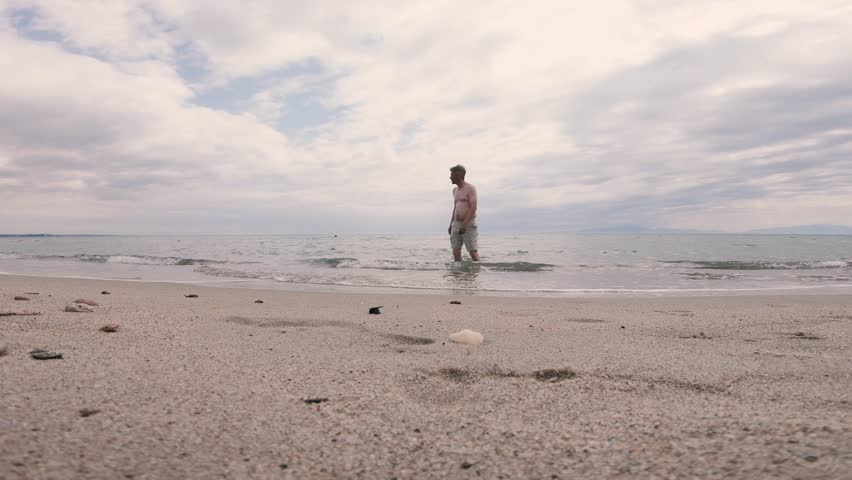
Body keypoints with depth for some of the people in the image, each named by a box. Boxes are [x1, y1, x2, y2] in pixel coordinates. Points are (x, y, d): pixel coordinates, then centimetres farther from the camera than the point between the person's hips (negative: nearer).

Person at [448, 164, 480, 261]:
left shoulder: (470, 188, -5)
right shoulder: (455, 190, 18)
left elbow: (473, 207, -14)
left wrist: (465, 224, -23)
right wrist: (451, 225, 18)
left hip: (468, 224, -7)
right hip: (456, 224, 7)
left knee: (473, 251, -8)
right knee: (456, 251, 1)